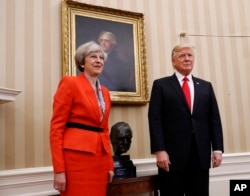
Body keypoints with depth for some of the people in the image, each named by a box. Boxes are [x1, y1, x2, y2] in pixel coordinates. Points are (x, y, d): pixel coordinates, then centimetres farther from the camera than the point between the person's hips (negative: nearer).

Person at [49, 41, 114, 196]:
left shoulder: (105, 92, 16)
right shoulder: (69, 83, -4)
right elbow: (56, 127, -9)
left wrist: (110, 165, 14)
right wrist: (59, 169, -14)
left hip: (100, 159, 7)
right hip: (76, 158, -6)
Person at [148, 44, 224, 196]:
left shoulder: (206, 86, 15)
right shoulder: (161, 85, 4)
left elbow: (214, 119, 11)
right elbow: (155, 119, -4)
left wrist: (217, 149, 2)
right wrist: (159, 150, -13)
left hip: (201, 155, 4)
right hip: (172, 155, -3)